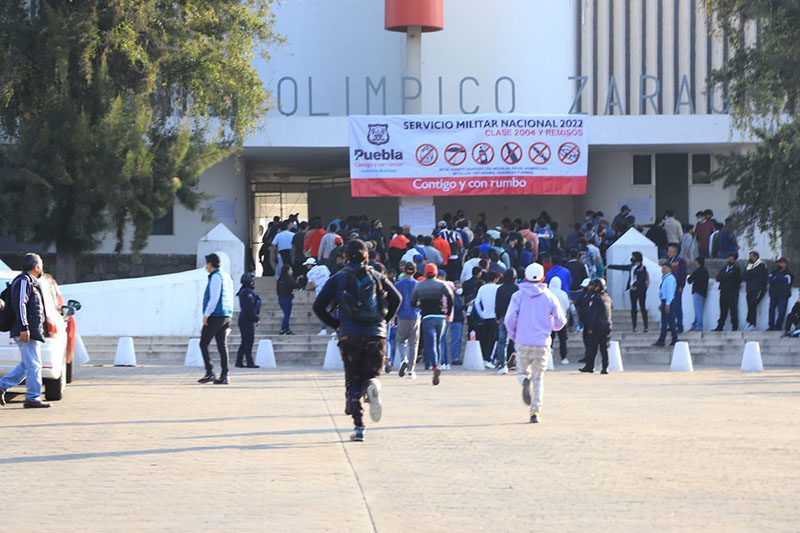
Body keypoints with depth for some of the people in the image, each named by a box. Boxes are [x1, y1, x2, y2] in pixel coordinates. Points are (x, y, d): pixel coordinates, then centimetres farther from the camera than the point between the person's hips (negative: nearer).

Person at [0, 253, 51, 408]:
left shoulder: (31, 282, 22)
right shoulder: (24, 281, -10)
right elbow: (20, 304, -19)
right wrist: (24, 328, -24)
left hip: (33, 331, 10)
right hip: (27, 332, -10)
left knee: (27, 364, 13)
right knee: (33, 365, -8)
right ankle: (33, 398, -6)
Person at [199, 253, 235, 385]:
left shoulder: (216, 277, -11)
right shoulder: (227, 276, 18)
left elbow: (214, 298, -18)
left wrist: (206, 315, -14)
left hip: (215, 315, -9)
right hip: (226, 316, 9)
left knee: (203, 344, -2)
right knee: (222, 345, 5)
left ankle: (210, 373, -9)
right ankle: (224, 375, -1)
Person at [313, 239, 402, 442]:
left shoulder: (339, 278, 7)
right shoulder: (378, 277, 10)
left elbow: (318, 306, 2)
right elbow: (396, 298, -4)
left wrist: (336, 324, 13)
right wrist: (385, 321, 9)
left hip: (349, 336, -1)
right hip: (376, 335, 1)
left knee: (352, 382, 10)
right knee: (371, 374, 14)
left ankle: (358, 426, -5)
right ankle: (372, 387, -26)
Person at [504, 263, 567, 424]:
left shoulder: (518, 295, 0)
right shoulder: (549, 297, 3)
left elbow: (510, 318, -6)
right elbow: (560, 321, 6)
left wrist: (513, 335, 12)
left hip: (523, 343, -1)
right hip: (542, 343, 1)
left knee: (522, 372, 17)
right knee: (538, 379, 10)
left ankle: (525, 380, -20)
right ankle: (535, 412, 3)